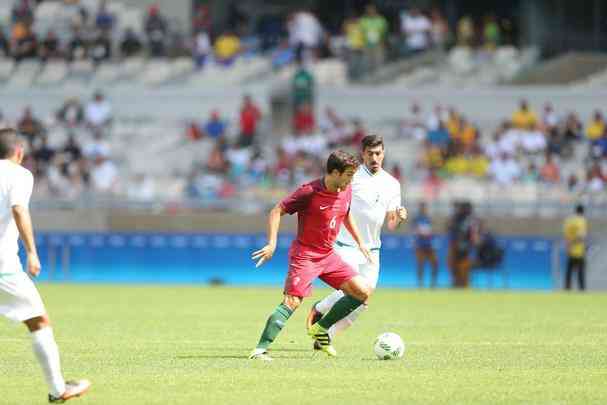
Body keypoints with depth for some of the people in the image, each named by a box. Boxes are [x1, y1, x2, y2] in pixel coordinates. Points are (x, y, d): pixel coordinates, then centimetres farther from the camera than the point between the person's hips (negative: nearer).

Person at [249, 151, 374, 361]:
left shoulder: (346, 192, 3)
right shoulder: (309, 192, -18)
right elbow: (277, 212, -14)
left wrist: (360, 243, 25)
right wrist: (272, 243, -23)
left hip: (328, 255, 7)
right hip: (304, 255, -7)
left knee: (363, 291, 0)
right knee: (292, 302, -18)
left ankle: (321, 329, 12)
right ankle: (261, 349, -14)